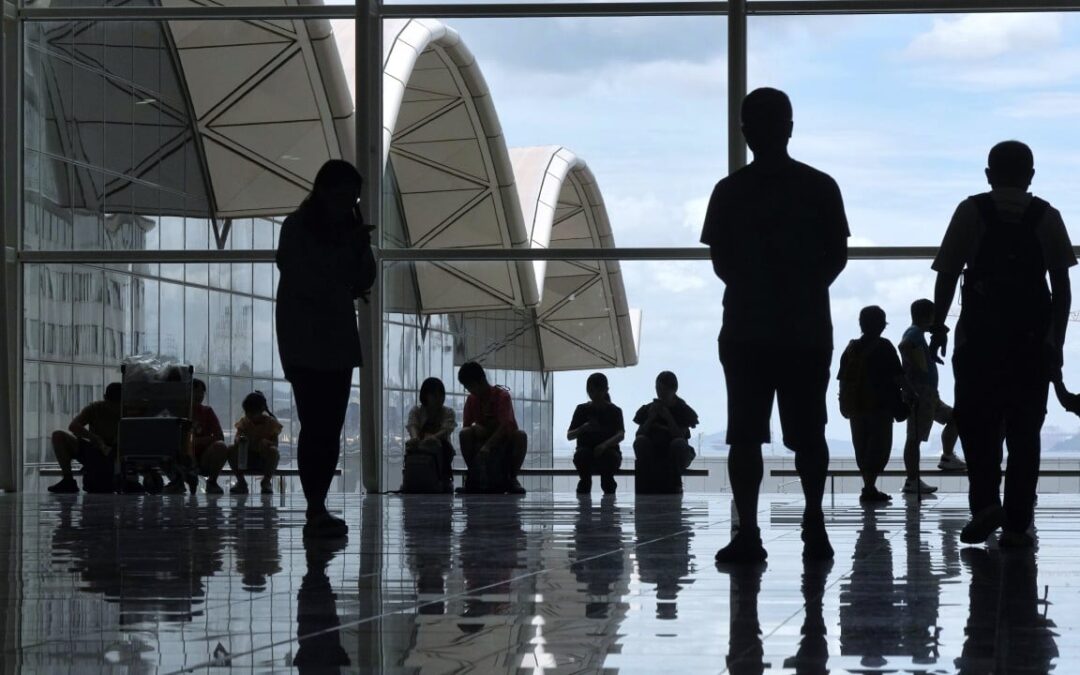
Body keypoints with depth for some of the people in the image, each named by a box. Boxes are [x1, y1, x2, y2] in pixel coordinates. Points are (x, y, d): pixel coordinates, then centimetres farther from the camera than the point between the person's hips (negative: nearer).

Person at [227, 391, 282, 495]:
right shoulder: (244, 421, 1)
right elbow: (237, 437, -8)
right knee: (231, 450, -25)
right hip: (246, 458, 2)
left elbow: (275, 444, -10)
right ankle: (241, 481, -12)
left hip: (264, 459, -2)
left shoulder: (271, 422, -5)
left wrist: (266, 443, -33)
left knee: (273, 451, -35)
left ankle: (266, 481, -14)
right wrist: (239, 440, -33)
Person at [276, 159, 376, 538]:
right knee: (315, 425, -13)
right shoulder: (297, 229, -6)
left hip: (339, 342, 6)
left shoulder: (348, 228, 12)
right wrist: (346, 251, -16)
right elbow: (303, 279, -16)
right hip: (305, 344, -6)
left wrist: (361, 251, -4)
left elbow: (363, 282, 13)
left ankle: (318, 510, 7)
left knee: (331, 428, 3)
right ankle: (315, 511, -16)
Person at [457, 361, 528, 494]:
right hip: (484, 439, 3)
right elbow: (466, 426, -2)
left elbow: (505, 425, -27)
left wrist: (487, 446, -40)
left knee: (520, 435, -35)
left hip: (505, 440, -3)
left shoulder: (502, 395, -15)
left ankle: (511, 478, -19)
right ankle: (473, 475, -16)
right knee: (465, 433, -27)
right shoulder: (471, 400, -1)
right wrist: (476, 429, -28)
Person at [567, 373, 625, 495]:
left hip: (608, 452, 0)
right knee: (582, 453, -33)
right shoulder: (582, 410, 8)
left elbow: (621, 434, -12)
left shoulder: (614, 411, 4)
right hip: (587, 457, 0)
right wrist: (582, 429, -22)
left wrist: (605, 444, -33)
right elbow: (569, 436, 1)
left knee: (609, 456, -34)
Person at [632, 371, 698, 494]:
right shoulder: (648, 409, 5)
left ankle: (675, 484, -20)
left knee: (678, 443, -34)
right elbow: (638, 434, -4)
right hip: (652, 455, 2)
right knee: (640, 441, -27)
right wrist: (650, 418, -15)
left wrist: (668, 418, -21)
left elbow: (680, 436, -14)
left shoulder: (683, 410, 0)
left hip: (675, 457, -2)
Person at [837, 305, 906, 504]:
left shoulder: (851, 348, 8)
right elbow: (897, 377, -12)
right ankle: (869, 489, -11)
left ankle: (869, 487, 17)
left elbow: (842, 379, 7)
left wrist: (844, 404, 14)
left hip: (855, 405, 5)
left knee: (862, 447, 13)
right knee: (879, 446, -2)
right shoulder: (884, 347, -7)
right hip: (880, 405, -5)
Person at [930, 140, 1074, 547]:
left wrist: (938, 327, 5)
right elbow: (1062, 287, 4)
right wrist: (1057, 342, 8)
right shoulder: (1046, 217, 7)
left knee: (975, 422, 9)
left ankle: (985, 502, -9)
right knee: (1024, 430, 5)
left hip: (978, 337, -1)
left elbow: (947, 275, -2)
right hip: (1033, 340, 1)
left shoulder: (971, 212, 3)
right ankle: (1016, 524, 1)